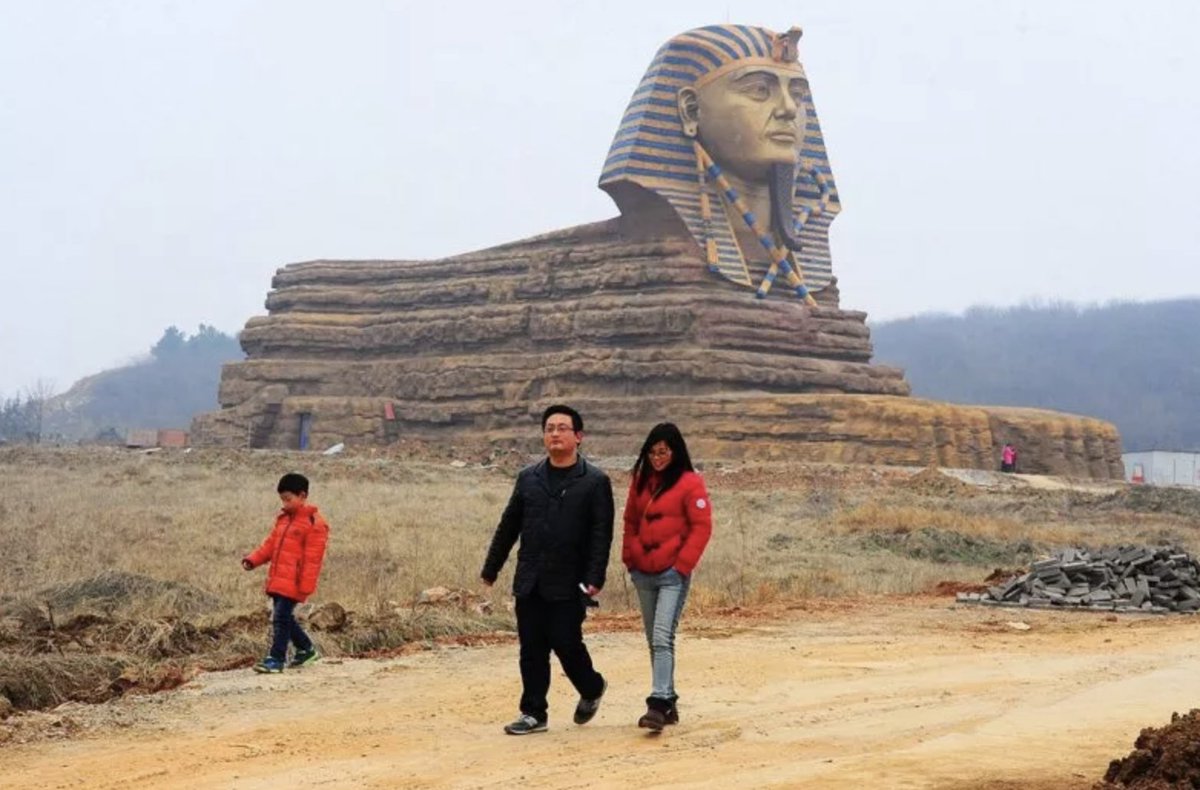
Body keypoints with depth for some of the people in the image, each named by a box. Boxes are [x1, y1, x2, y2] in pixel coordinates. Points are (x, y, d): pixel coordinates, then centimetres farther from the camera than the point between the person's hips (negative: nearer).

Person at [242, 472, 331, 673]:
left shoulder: (313, 523, -11)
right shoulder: (283, 519, 16)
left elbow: (312, 559, -13)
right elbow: (270, 544, 19)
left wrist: (306, 586, -16)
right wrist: (254, 559, 4)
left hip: (293, 582, -8)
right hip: (277, 580, 9)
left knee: (281, 618, -9)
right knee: (284, 618, 14)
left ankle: (276, 659, -3)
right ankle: (306, 649, 30)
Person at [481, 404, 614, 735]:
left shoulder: (595, 481, -3)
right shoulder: (528, 478, 10)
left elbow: (601, 534, -8)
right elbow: (508, 526, 15)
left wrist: (594, 578, -17)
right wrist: (491, 568, 15)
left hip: (568, 583, -4)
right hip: (530, 582, 4)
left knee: (566, 643, -4)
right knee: (532, 649, 5)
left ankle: (592, 689, 25)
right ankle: (533, 713, 14)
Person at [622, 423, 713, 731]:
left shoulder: (690, 483, -6)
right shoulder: (641, 481, 11)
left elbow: (702, 527, -8)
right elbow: (630, 522, 18)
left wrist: (683, 565, -12)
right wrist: (629, 557, 9)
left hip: (673, 574, -6)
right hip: (643, 574, 6)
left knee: (662, 638, -17)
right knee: (655, 641, 11)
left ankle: (658, 704, -22)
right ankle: (668, 701, 20)